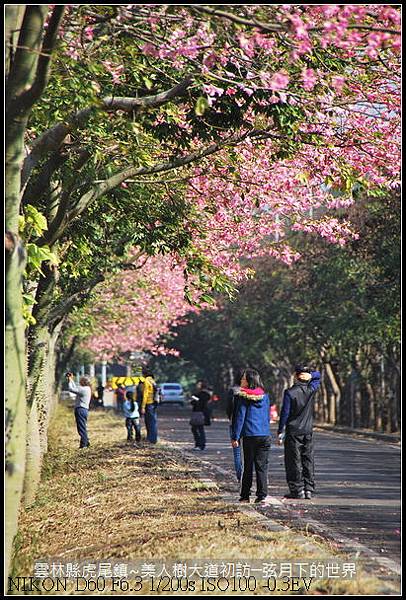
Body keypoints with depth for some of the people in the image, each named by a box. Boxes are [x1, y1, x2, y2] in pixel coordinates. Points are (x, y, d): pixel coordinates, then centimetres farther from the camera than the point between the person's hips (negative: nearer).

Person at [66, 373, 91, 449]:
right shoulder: (86, 389, 15)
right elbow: (76, 388, 27)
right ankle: (86, 442, 23)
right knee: (83, 428, 17)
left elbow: (71, 389, -16)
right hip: (83, 409, 10)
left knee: (82, 428, -7)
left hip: (81, 410, -10)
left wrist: (69, 381, -3)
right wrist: (71, 380, 25)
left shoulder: (84, 389, -16)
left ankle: (84, 444, -6)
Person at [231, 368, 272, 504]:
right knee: (262, 466, 5)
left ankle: (245, 496, 10)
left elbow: (240, 418, -7)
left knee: (248, 467, 6)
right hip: (265, 435, 3)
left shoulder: (243, 397, -6)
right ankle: (262, 495, 1)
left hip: (249, 435, -3)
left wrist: (235, 437, -4)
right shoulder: (265, 396, 9)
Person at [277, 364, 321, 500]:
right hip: (308, 431, 4)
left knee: (294, 461, 1)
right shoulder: (311, 389, 0)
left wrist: (280, 432, -4)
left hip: (293, 431, -4)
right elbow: (318, 375, 18)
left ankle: (298, 490, -1)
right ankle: (309, 490, 6)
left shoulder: (290, 393, -12)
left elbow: (285, 413, -11)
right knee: (308, 460, 8)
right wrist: (310, 375, -5)